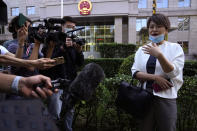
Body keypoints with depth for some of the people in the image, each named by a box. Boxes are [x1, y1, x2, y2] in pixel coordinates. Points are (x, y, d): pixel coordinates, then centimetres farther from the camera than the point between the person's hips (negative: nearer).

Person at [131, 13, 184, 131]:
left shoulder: (175, 48, -1)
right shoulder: (142, 49, 7)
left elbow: (173, 72, -13)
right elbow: (135, 72, 0)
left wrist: (159, 55, -27)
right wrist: (155, 77, -14)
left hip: (166, 98, -2)